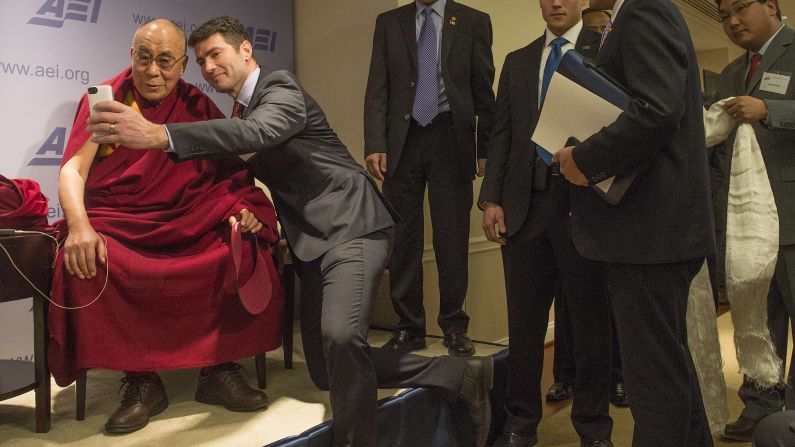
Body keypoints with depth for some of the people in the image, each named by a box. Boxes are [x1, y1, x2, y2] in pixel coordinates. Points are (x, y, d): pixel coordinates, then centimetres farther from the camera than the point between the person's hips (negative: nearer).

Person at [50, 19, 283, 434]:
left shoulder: (197, 105, 7)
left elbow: (233, 167, 5)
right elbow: (73, 169, -8)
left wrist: (243, 206, -17)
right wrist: (79, 225, -27)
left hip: (188, 226, 2)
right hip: (117, 225, -1)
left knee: (247, 244, -23)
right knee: (82, 259, -32)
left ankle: (220, 370, -11)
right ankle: (140, 381, -16)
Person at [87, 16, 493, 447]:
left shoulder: (280, 87, -8)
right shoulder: (243, 110, 19)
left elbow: (259, 133, -30)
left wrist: (160, 134, -40)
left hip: (352, 227, -9)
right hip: (313, 242, 10)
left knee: (340, 335, -35)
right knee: (326, 371, 7)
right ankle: (461, 375, 11)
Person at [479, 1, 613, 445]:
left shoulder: (606, 50, 5)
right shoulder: (517, 61, 17)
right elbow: (502, 135, 13)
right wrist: (491, 198, 4)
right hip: (525, 204, 4)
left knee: (591, 323, 6)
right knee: (524, 322, 9)